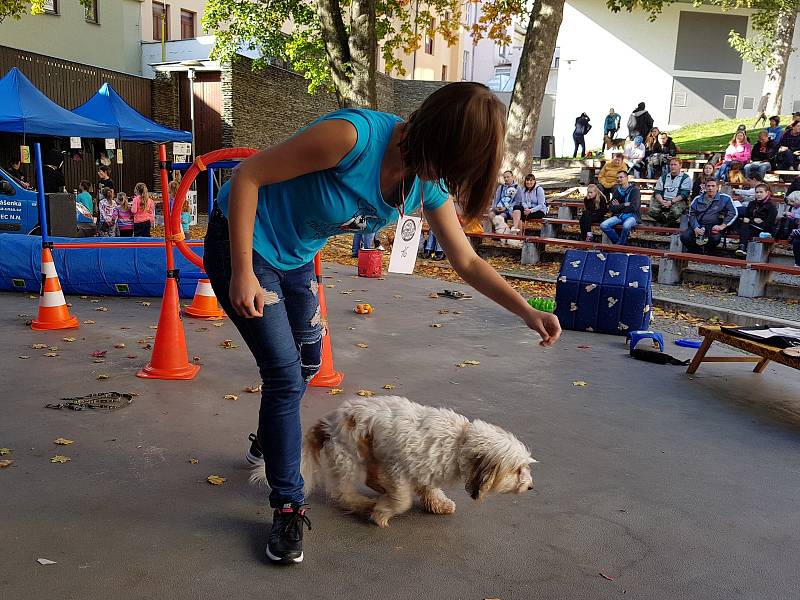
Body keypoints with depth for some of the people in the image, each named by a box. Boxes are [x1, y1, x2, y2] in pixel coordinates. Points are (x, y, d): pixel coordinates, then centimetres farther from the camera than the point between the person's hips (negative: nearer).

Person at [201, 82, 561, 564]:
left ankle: (270, 441, 50)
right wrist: (243, 273, -30)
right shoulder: (355, 135, -33)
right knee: (285, 373, -11)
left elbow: (468, 261, 0)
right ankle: (289, 506, 8)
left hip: (294, 258, 8)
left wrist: (527, 311, -10)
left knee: (308, 360, 20)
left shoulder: (429, 185, -10)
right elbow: (248, 176, -28)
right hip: (242, 244, -8)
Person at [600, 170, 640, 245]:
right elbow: (611, 208, 4)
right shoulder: (617, 190, 12)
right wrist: (624, 205, -8)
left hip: (631, 216, -5)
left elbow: (633, 207, -14)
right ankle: (617, 241, -3)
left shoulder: (634, 190, -3)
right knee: (603, 225, -20)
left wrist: (619, 206, -5)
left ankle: (620, 245, -16)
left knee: (626, 225, -40)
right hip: (618, 216, 5)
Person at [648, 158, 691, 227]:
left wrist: (671, 202, -19)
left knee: (675, 211, -38)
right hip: (663, 201, 3)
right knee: (652, 211, -28)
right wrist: (662, 201, -12)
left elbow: (684, 194, -4)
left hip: (677, 201, -3)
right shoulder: (663, 177, 20)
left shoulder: (686, 178, 8)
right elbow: (657, 192, 10)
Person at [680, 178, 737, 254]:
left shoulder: (724, 199, 9)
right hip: (698, 226, 2)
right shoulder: (698, 199, 16)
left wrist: (722, 226, -7)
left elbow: (733, 213, 5)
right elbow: (692, 214, 8)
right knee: (684, 236, -27)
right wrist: (695, 228, -10)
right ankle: (698, 253, -7)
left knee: (715, 238, -37)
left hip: (713, 227, -2)